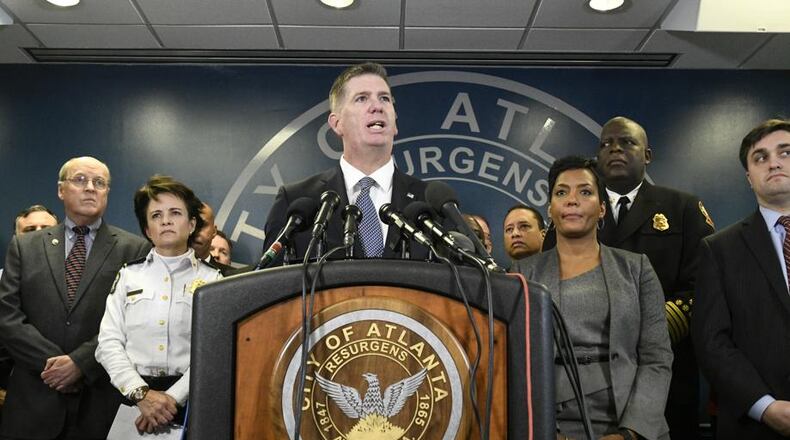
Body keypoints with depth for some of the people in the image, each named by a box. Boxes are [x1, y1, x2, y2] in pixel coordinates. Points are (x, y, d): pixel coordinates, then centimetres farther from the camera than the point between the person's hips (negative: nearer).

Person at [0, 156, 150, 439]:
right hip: (34, 397, 2)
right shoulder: (25, 246, 8)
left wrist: (80, 362, -14)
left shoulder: (135, 249, 0)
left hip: (102, 398, -1)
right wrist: (51, 361, -10)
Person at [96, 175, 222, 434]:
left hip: (189, 401, -1)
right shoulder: (128, 275, 9)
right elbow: (109, 342, 2)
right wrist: (142, 393, -12)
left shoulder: (212, 280, 3)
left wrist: (172, 398, -16)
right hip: (130, 398, 1)